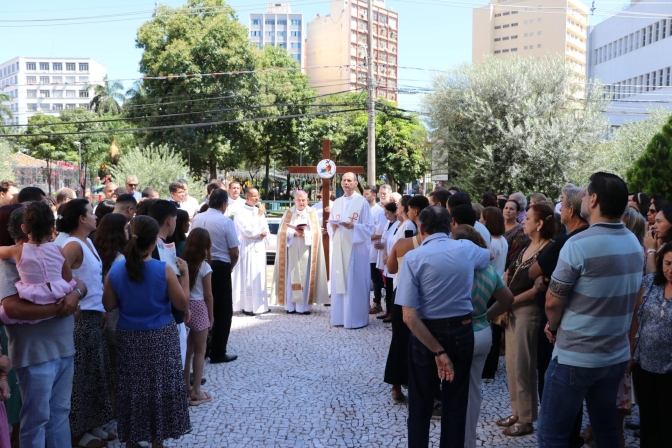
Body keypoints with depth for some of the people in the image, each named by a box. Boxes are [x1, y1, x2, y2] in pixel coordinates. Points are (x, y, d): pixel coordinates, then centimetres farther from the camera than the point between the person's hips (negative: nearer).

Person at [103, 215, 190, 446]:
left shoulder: (115, 270, -8)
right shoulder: (164, 270, -17)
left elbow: (109, 306, 1)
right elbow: (183, 304, -10)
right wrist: (185, 274, -2)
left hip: (128, 338, 3)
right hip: (160, 338, -3)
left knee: (131, 390, 16)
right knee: (160, 388, 12)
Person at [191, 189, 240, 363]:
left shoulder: (197, 218, 0)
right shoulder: (226, 222, -14)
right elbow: (234, 252, -12)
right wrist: (229, 267, 6)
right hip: (220, 268, -5)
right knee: (223, 311, 6)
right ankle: (218, 353, 9)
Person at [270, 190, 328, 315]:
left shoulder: (312, 213, 8)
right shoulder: (288, 214, 9)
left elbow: (316, 232, 0)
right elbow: (283, 232, 2)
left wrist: (305, 233, -16)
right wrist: (294, 233, -14)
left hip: (306, 252, 0)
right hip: (291, 251, 0)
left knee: (305, 276, -4)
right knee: (292, 276, -2)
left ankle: (304, 305, -2)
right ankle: (291, 305, 0)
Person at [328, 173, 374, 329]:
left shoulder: (362, 202, -3)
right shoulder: (336, 203, 14)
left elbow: (369, 227, -6)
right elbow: (329, 226, 16)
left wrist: (353, 226, -21)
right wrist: (332, 226, -7)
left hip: (356, 249, -5)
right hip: (339, 248, 6)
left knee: (355, 284, -3)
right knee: (339, 282, 7)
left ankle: (356, 319, 5)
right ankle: (340, 317, 15)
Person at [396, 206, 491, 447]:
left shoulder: (414, 257, -16)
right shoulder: (466, 249, -6)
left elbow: (409, 316, -22)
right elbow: (489, 254, 22)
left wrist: (438, 351, -17)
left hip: (426, 332, -2)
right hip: (461, 331, 3)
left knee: (420, 405, 16)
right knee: (455, 403, 19)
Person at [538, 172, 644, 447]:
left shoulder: (579, 244, -21)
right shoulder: (634, 243, 3)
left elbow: (553, 301, -16)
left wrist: (553, 327, 4)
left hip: (575, 358, -7)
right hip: (617, 355, 8)